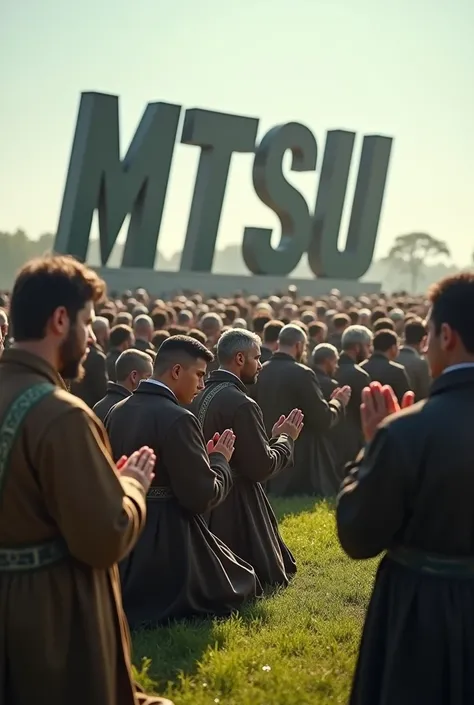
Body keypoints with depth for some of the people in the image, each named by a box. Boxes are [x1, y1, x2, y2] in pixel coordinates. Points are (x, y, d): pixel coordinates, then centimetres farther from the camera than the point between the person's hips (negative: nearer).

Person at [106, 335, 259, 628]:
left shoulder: (117, 412, 4)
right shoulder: (177, 419, -21)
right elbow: (202, 496, -21)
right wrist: (220, 460, 0)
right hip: (169, 540, -7)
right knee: (240, 586, 12)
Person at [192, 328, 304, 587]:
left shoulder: (201, 396, 7)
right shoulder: (241, 404, -21)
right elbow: (261, 467, -19)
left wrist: (273, 437, 14)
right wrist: (286, 438, -3)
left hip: (207, 501, 9)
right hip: (236, 509, -9)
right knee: (268, 582, 1)